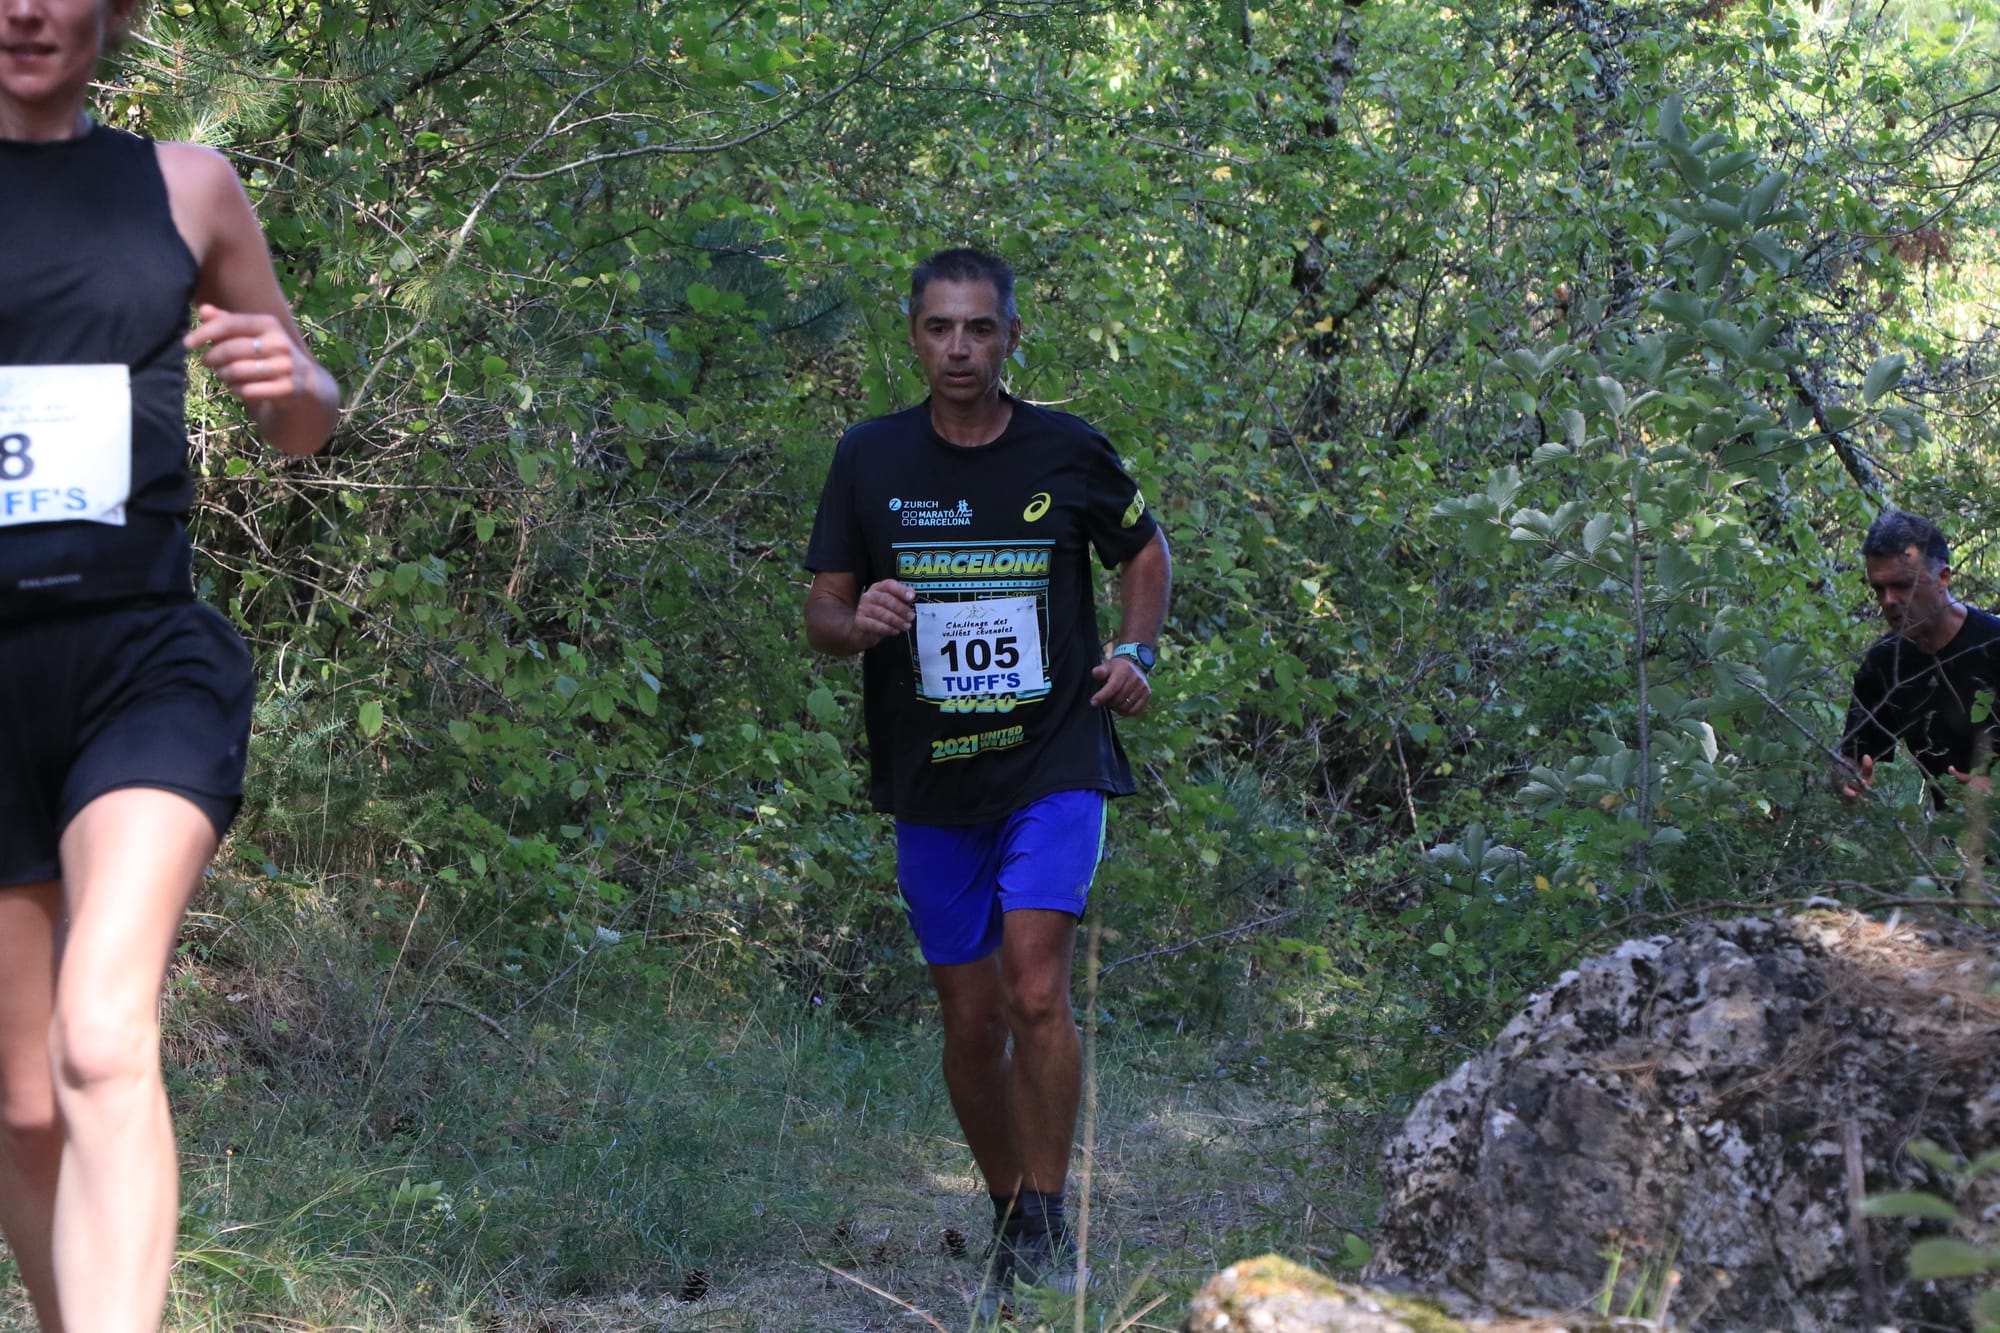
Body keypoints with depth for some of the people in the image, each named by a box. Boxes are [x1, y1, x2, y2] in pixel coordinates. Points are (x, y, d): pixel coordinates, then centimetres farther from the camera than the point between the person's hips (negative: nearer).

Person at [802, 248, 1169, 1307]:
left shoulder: (1068, 453, -1)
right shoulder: (870, 460, 1)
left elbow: (1143, 548, 17)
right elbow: (821, 612, 5)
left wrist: (1134, 652, 2)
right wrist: (859, 621, -18)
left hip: (1054, 763, -2)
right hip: (931, 784, 2)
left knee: (1037, 992, -18)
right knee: (971, 1021, 7)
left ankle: (1049, 1225, -5)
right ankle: (1007, 1218, 27)